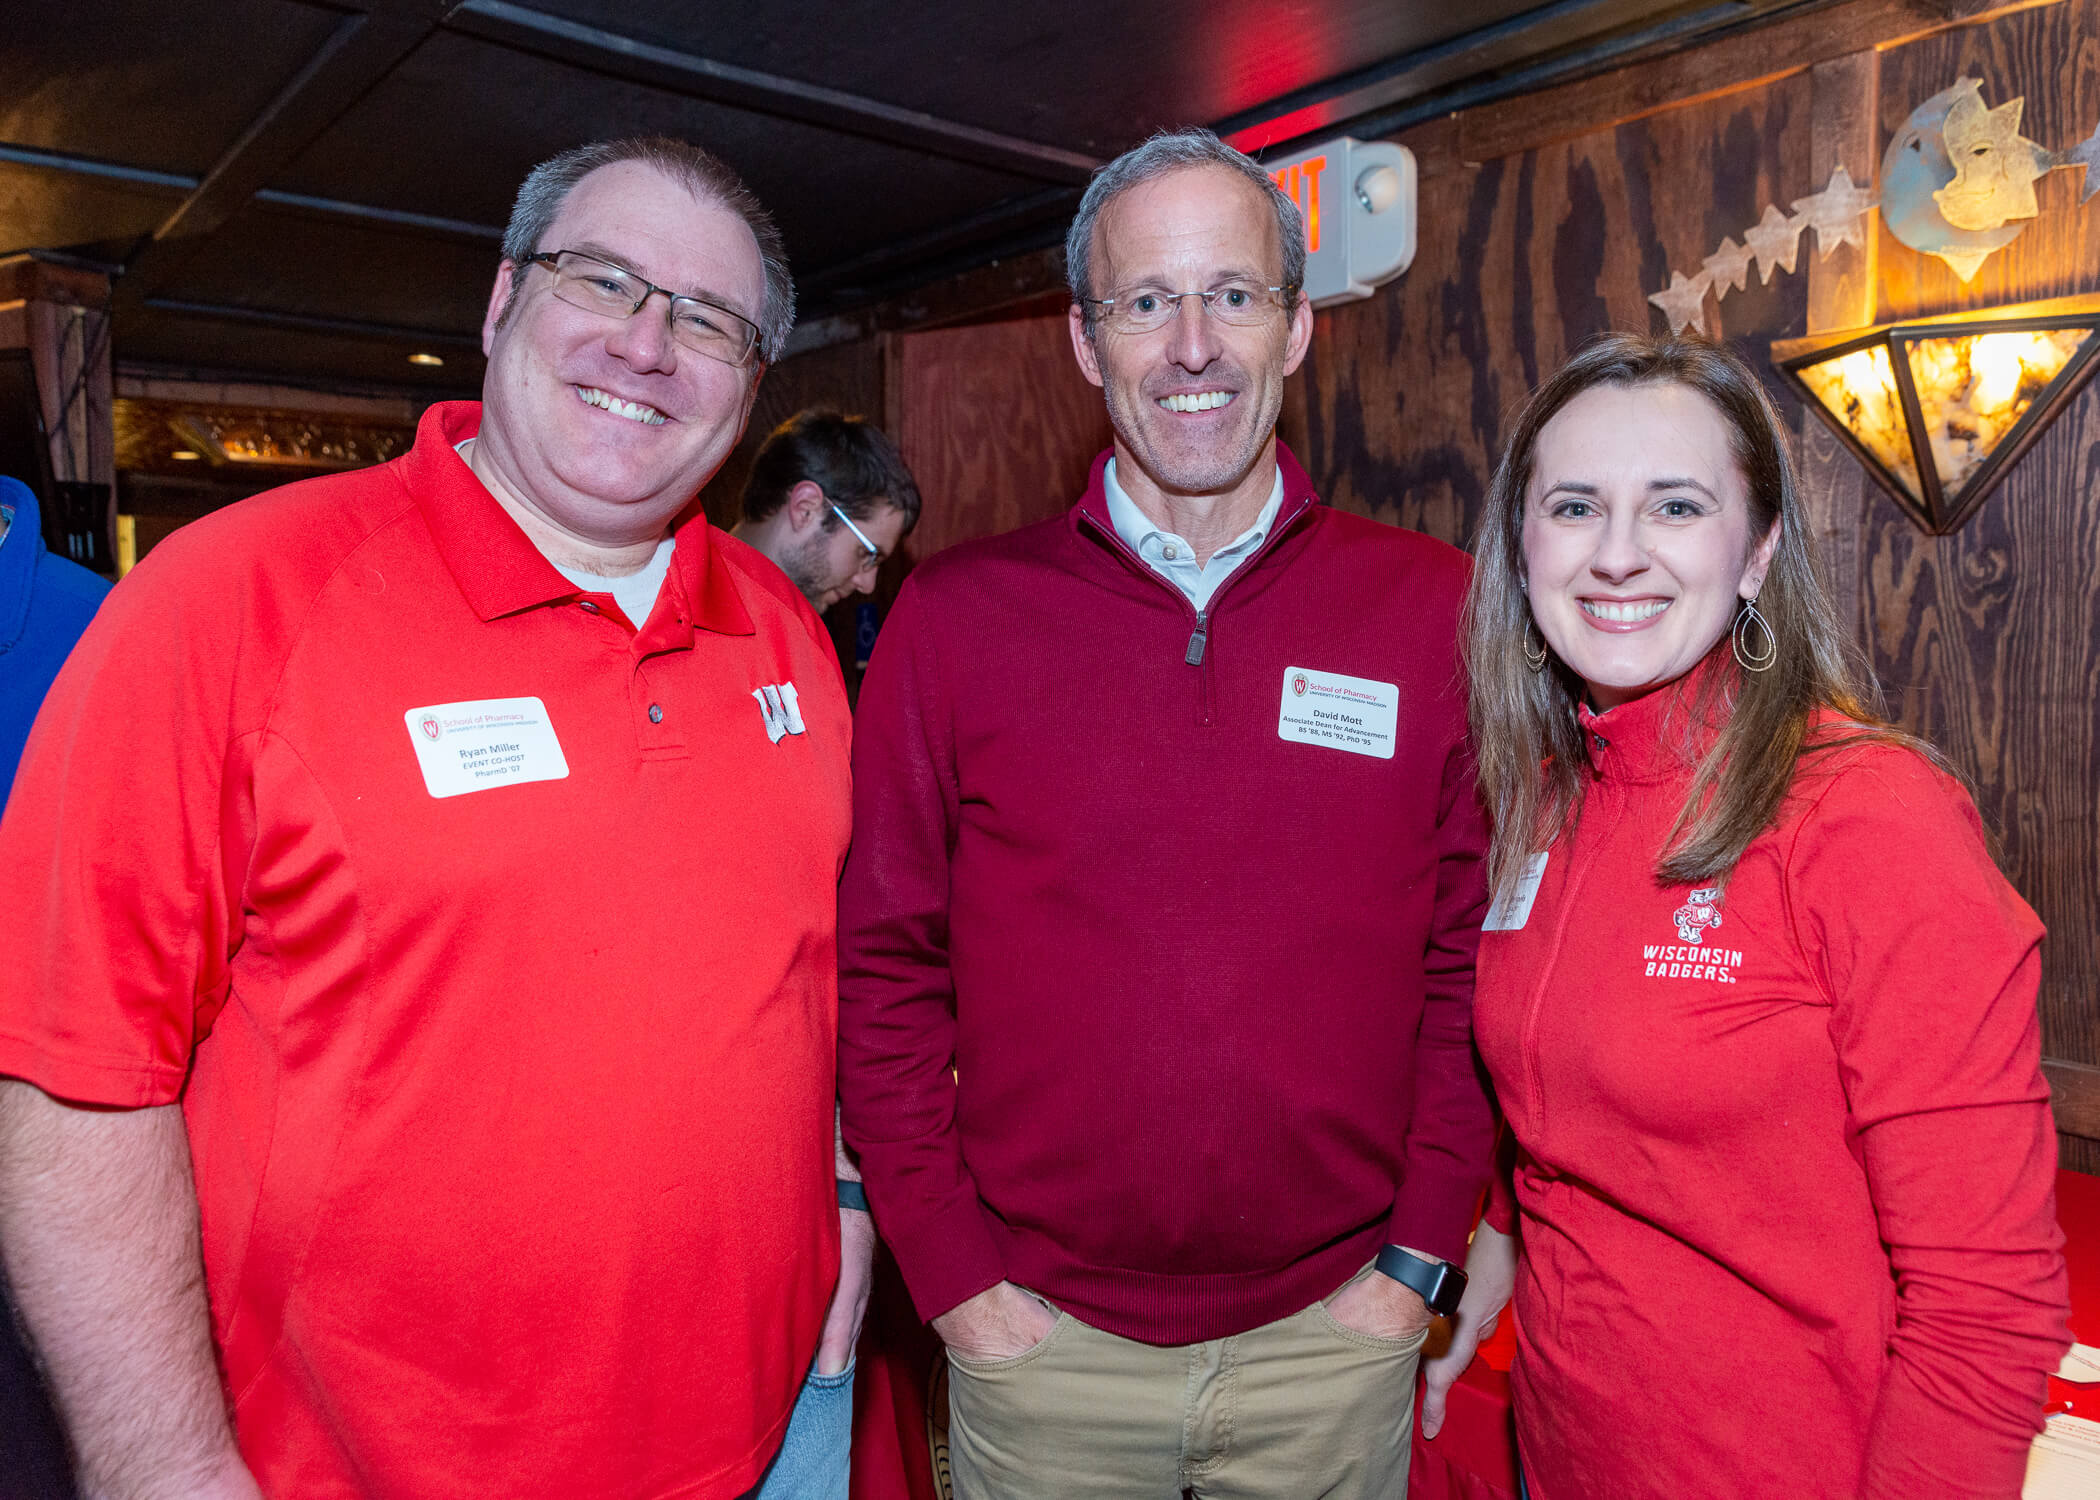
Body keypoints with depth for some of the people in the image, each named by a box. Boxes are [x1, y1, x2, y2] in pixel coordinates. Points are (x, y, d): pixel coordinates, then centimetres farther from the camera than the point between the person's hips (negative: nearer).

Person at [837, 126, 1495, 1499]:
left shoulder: (1438, 609, -4)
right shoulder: (954, 616, -6)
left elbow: (1479, 951, 0)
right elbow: (883, 967, -3)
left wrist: (1423, 1252, -3)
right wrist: (951, 1272, -5)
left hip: (1334, 1332, 1)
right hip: (1036, 1333, 0)